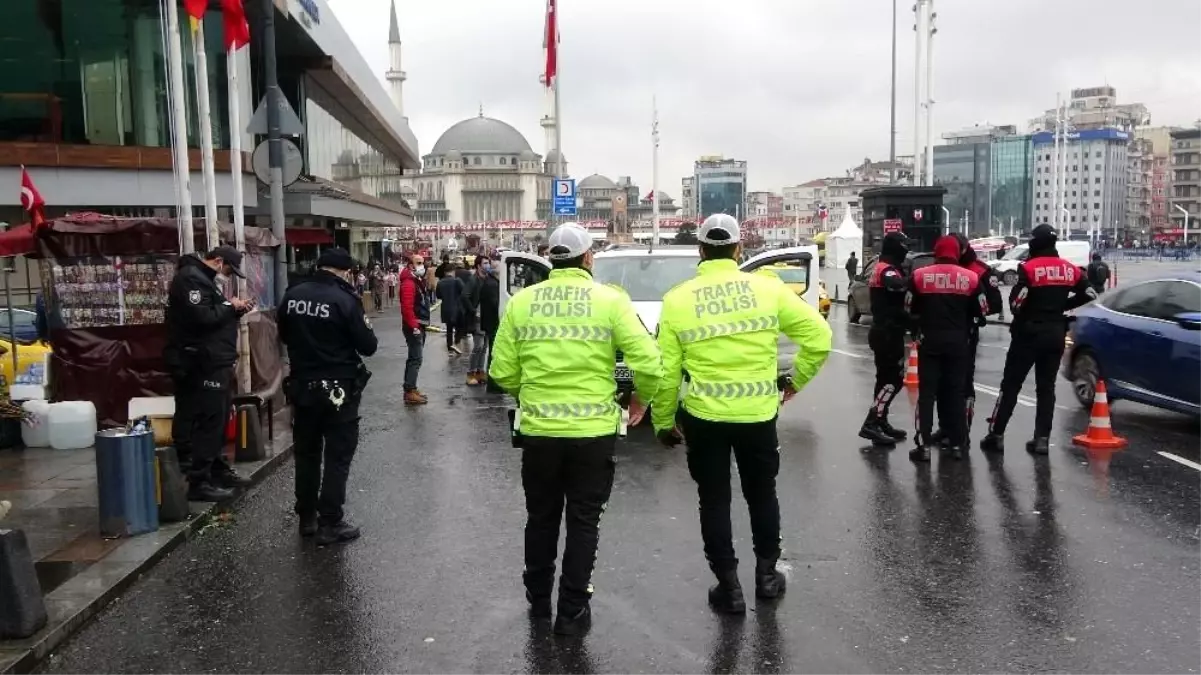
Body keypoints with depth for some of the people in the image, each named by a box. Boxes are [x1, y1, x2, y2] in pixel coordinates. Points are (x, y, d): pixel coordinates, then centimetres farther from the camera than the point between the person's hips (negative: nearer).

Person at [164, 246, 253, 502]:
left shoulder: (204, 278, 19)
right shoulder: (191, 278, -14)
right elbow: (202, 318, -26)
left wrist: (235, 309, 3)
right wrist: (230, 306, -12)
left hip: (215, 362, 11)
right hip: (204, 364, -11)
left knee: (217, 419, 18)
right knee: (209, 421, -8)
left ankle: (218, 469, 29)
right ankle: (198, 482, -4)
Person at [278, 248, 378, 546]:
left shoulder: (292, 296, 1)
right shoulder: (344, 299, -16)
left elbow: (284, 336, 15)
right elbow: (368, 346, -11)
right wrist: (366, 328, 7)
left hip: (302, 385, 6)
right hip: (338, 388, -5)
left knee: (306, 453, 17)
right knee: (337, 456, 3)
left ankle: (306, 517, 26)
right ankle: (330, 524, 5)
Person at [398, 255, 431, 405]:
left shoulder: (418, 281, 17)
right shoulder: (409, 283, -16)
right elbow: (407, 307, -25)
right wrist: (414, 326, -26)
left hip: (420, 326, 11)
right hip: (414, 327, -11)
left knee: (414, 358, 14)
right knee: (415, 359, -12)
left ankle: (411, 389, 22)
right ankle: (410, 393, -11)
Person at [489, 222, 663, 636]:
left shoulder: (521, 301, 0)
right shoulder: (610, 300, -7)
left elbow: (502, 372, 2)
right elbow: (648, 363, -12)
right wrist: (641, 397, 8)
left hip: (538, 429, 2)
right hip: (594, 431, -2)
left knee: (541, 518, 20)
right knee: (583, 522, 12)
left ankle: (538, 599, 36)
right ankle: (572, 611, 19)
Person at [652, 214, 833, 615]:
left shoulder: (678, 299, -5)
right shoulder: (767, 288, -4)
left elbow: (666, 371, -4)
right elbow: (819, 336, -2)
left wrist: (663, 422, 7)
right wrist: (798, 379, 12)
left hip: (703, 416, -1)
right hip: (759, 413, 1)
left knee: (714, 501, 14)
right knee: (762, 494, 22)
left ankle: (729, 586, 18)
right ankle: (767, 574, 33)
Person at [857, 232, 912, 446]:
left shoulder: (884, 268, 18)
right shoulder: (887, 269, -14)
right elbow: (898, 285, -38)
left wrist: (909, 321, 8)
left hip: (886, 332, 10)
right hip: (887, 334, -10)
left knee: (888, 377, 15)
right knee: (892, 379, -10)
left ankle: (880, 422, 21)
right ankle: (871, 425, -12)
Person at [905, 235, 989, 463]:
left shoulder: (920, 275, -4)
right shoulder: (971, 278, -1)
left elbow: (909, 309, 4)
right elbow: (981, 311, 5)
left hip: (929, 341, -1)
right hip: (958, 342, 1)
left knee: (927, 391, 2)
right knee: (956, 391, 10)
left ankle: (924, 445, -2)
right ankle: (957, 444, 13)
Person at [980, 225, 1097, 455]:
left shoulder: (1029, 268, -13)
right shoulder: (1069, 269, 6)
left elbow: (1016, 301, -19)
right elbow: (1089, 294, 12)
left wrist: (1019, 316, 2)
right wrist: (1061, 306, 16)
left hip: (1029, 332, -5)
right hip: (1055, 333, 5)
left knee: (1011, 385, 1)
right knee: (1046, 387, 10)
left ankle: (996, 435, 2)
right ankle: (1042, 438, 6)